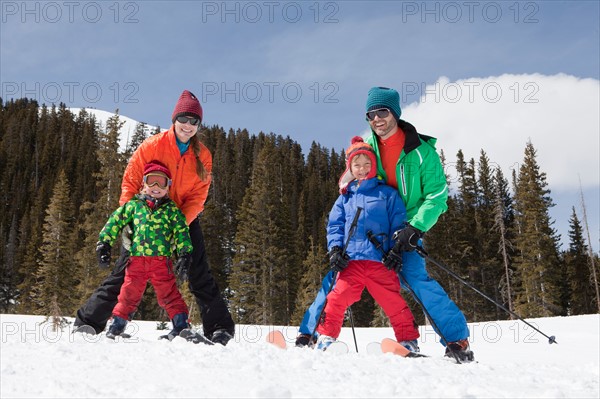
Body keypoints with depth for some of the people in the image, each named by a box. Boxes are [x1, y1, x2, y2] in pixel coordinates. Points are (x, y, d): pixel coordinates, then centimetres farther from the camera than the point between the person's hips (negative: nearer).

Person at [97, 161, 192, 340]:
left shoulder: (172, 210, 8)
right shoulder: (134, 205, 10)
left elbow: (182, 231, 4)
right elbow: (115, 222, 13)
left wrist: (185, 253, -6)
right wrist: (104, 243, 8)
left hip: (161, 260, -1)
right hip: (136, 259, 2)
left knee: (169, 294, -1)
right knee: (129, 293, 8)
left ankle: (182, 325, 7)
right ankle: (117, 325, 22)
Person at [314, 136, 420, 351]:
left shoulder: (387, 193, 10)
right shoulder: (345, 197, 18)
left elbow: (399, 223, 6)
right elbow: (334, 225, 15)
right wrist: (335, 249, 0)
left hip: (380, 260, -2)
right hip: (351, 260, 2)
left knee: (393, 302, 0)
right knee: (338, 298, -7)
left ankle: (408, 341, 13)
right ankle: (325, 336, 6)